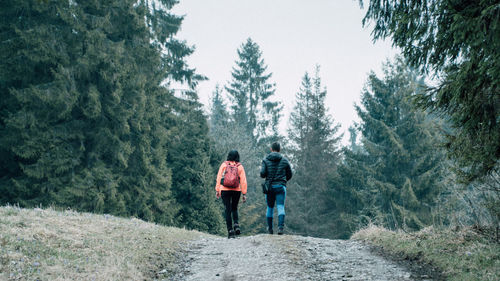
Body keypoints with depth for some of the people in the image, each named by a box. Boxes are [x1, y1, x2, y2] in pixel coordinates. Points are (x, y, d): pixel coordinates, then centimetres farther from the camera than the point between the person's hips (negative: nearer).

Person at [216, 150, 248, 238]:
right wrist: (244, 194, 2)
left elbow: (219, 177, 0)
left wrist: (217, 190, 3)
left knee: (227, 210, 3)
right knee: (234, 208, 21)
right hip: (236, 190, 1)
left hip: (225, 190, -1)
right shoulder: (240, 166, 2)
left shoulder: (224, 165, 2)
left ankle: (230, 231, -3)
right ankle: (236, 224, -1)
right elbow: (243, 181, -1)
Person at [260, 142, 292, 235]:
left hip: (269, 186, 1)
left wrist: (261, 170, 14)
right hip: (281, 187, -1)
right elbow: (289, 175, 9)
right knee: (281, 207, -5)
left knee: (270, 207, 13)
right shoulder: (284, 160, 3)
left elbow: (262, 174, -9)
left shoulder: (265, 160, 0)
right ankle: (280, 227, -23)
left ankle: (270, 228, 20)